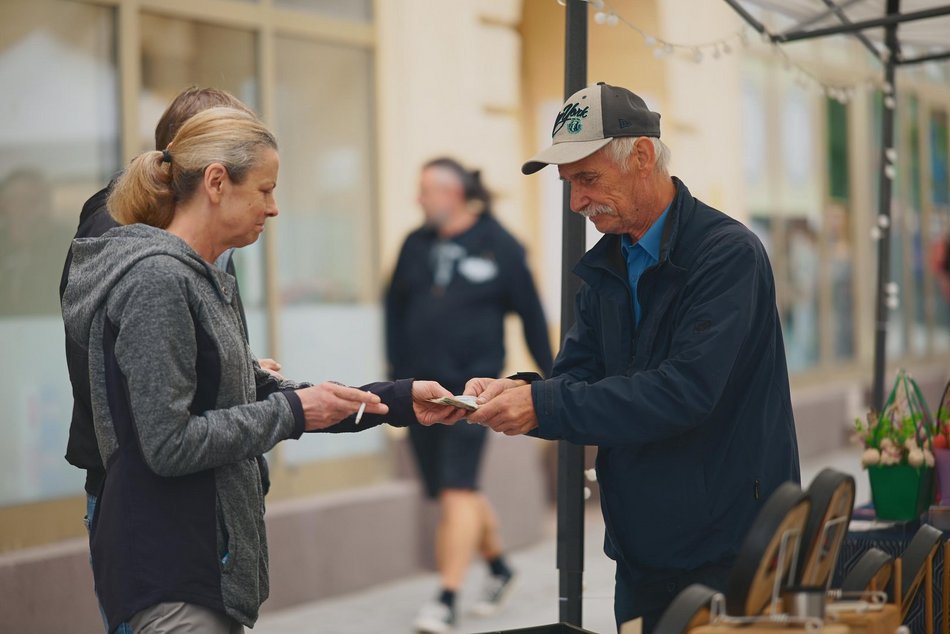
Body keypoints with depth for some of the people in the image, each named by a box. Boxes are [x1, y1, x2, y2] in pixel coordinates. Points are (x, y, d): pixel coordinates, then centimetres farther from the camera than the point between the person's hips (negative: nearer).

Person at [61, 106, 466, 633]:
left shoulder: (198, 279, 13)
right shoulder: (157, 282, -18)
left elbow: (259, 391, 16)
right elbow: (168, 445, -22)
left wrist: (399, 401, 10)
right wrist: (292, 412, -14)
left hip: (207, 559, 10)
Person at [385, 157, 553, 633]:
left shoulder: (499, 246, -2)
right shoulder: (416, 245, 8)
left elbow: (531, 314, 3)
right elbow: (395, 308, 15)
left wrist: (550, 375, 5)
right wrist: (398, 371, 8)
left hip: (471, 385, -5)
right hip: (420, 390, 5)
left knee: (457, 490, -13)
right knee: (447, 491, 13)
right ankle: (498, 568, 34)